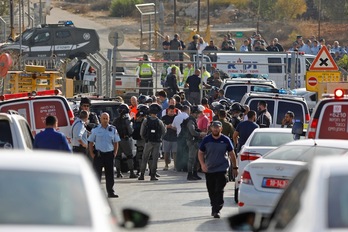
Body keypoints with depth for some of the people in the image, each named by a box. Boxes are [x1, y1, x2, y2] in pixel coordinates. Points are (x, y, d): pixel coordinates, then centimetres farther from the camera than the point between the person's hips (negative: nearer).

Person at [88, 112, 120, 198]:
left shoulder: (113, 130, 7)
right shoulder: (95, 130, 3)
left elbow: (116, 142, 13)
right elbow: (91, 142, 7)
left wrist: (115, 153, 1)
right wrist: (92, 153, -2)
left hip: (109, 154, 2)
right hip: (98, 154, -1)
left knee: (110, 174, 4)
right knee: (97, 174, 0)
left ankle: (110, 192, 9)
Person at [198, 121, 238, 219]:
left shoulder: (225, 140, -1)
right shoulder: (206, 140, 1)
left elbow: (232, 154, 8)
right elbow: (200, 153, 6)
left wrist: (234, 168, 9)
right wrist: (202, 164, -11)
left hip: (222, 169, -3)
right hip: (209, 170, 3)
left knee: (219, 191, -12)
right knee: (211, 191, 12)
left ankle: (217, 210, -13)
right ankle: (214, 208, 28)